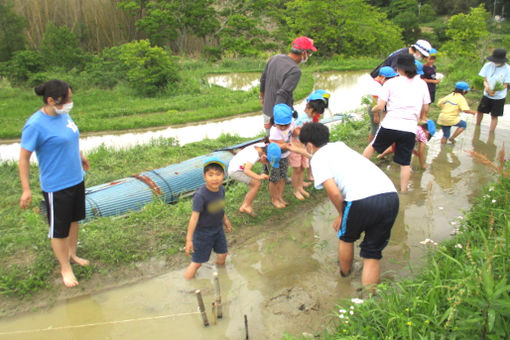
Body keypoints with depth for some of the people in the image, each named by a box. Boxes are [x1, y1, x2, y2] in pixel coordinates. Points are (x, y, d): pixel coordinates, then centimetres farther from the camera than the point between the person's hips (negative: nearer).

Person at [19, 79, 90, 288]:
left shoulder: (63, 115, 0)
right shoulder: (35, 125, -22)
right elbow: (24, 157, -17)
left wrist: (80, 157, 29)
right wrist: (26, 189, -16)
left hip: (76, 179, 8)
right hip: (56, 186, -7)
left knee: (74, 219, 22)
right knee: (59, 229, 8)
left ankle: (72, 254, 44)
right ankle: (65, 268, 26)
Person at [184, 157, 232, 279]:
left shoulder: (221, 189, -9)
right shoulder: (200, 195, -30)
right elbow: (194, 217, -29)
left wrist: (226, 221, 22)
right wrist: (189, 239, -28)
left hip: (218, 229, 7)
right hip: (203, 232, -6)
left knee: (222, 254, 20)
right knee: (197, 262, 2)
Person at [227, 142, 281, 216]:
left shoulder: (262, 145, -11)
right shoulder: (254, 155, -33)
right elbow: (246, 170, -45)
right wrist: (259, 177, -56)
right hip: (235, 171, -9)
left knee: (254, 185, 8)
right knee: (257, 184, -13)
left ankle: (244, 206, 19)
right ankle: (246, 206, 2)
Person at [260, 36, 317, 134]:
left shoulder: (275, 58, 1)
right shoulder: (295, 71, -23)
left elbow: (263, 79, 14)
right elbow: (282, 95, -29)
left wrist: (262, 96, 31)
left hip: (266, 111, 8)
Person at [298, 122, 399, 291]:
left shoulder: (317, 158, 6)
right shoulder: (340, 145, 28)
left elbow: (333, 192, -6)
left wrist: (341, 215, 10)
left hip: (362, 200, -6)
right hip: (391, 196, 6)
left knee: (346, 238, 27)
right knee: (372, 255, 16)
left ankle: (345, 272, 50)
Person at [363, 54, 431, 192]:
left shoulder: (391, 83, -1)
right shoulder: (422, 84, 8)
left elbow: (380, 106, -6)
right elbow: (425, 108, 12)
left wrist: (374, 109, 16)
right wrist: (421, 117, 32)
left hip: (389, 125, -1)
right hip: (409, 129, 1)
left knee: (373, 146, 25)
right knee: (405, 163, 9)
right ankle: (403, 190, 16)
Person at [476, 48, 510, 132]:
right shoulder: (488, 65, -10)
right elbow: (485, 80, -3)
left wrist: (496, 90, -34)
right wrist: (487, 86, -26)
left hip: (499, 97, -3)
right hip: (487, 95, 3)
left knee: (494, 116, 5)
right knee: (480, 111, 13)